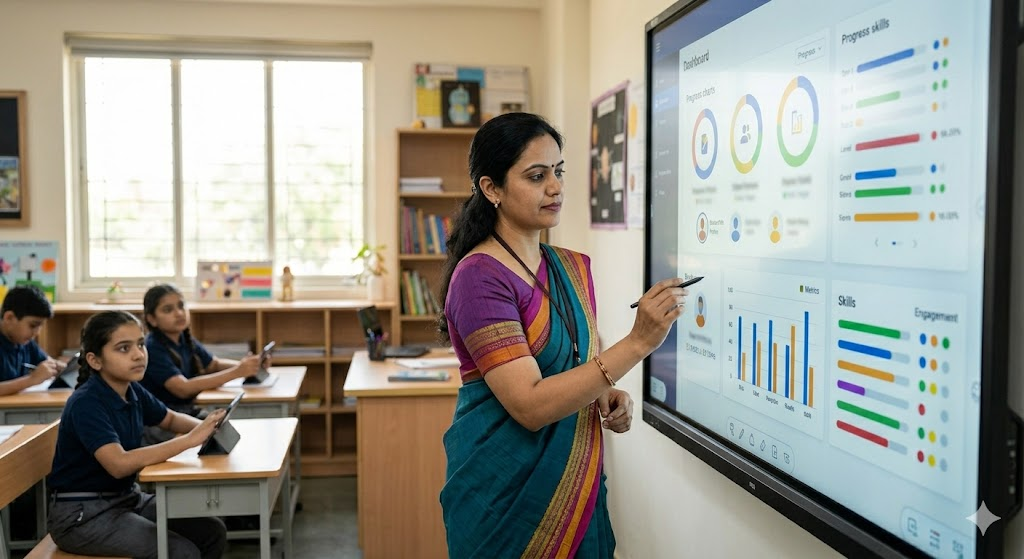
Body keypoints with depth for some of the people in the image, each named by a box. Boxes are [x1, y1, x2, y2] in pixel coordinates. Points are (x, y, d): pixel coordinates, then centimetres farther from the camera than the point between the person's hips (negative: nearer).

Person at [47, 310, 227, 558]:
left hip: (127, 497, 8)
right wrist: (190, 440, -34)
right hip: (83, 514, -8)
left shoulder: (134, 391, 0)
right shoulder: (86, 404, -23)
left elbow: (171, 419, 19)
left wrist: (205, 426, -4)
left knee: (212, 532, 1)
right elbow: (120, 464, -36)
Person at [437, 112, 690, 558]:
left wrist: (611, 399, -5)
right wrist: (637, 343, -28)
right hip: (506, 488, -6)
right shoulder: (479, 275, -17)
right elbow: (530, 404, -24)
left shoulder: (574, 269, 4)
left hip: (577, 484, 6)